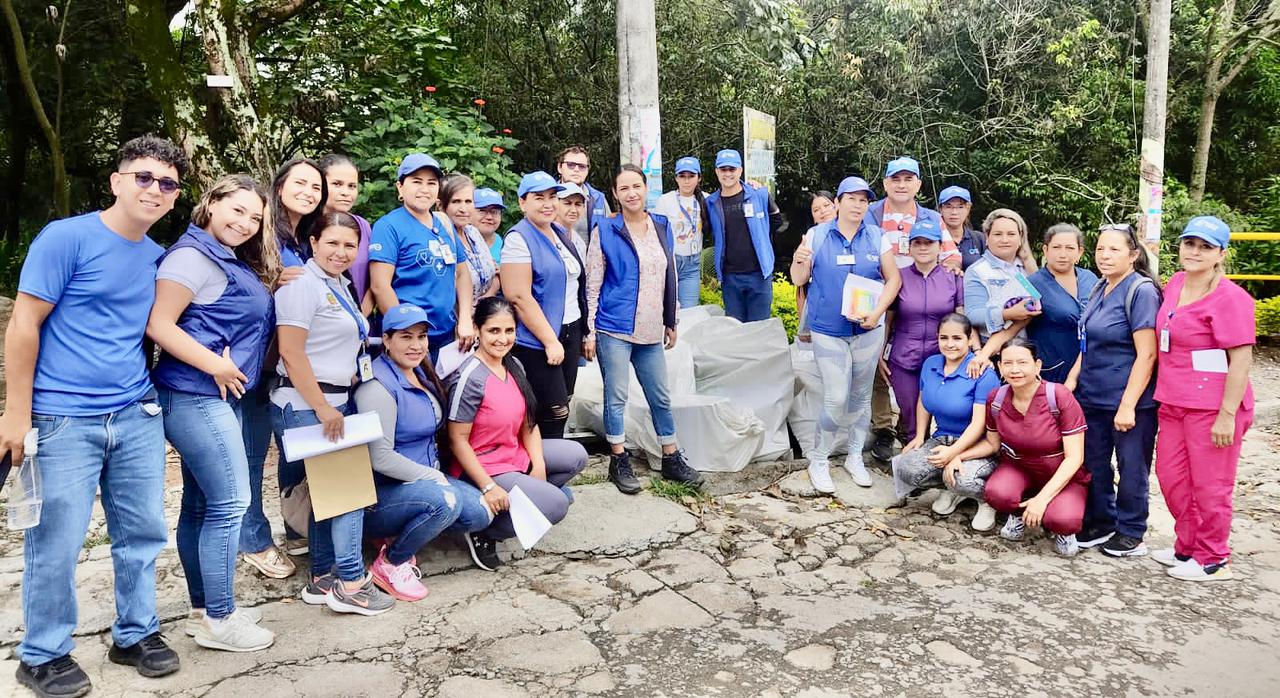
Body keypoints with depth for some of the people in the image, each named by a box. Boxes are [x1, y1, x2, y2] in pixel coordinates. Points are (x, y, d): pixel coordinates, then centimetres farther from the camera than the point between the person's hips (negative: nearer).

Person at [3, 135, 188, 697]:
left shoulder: (156, 256, 10)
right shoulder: (66, 237, -8)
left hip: (137, 417, 6)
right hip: (63, 420, -6)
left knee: (143, 533, 12)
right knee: (56, 545, 3)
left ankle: (136, 634, 29)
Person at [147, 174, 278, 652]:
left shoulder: (236, 264, 16)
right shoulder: (193, 256, -11)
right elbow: (158, 325, -18)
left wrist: (230, 372, 6)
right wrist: (216, 366, -19)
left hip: (216, 397, 10)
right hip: (195, 396, -10)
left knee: (200, 505, 14)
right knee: (231, 502, -7)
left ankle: (204, 608, 24)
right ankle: (218, 621, 3)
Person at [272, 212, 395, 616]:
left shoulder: (339, 285, 15)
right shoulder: (303, 285, -13)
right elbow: (291, 354, -20)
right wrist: (323, 408, -20)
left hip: (332, 402, 9)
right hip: (305, 406, -9)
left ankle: (322, 579, 22)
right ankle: (350, 583, 2)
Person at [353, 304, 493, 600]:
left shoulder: (421, 373, 8)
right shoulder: (379, 387, -20)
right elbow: (381, 459, -24)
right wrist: (434, 477, -18)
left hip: (427, 476, 9)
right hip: (382, 492, -9)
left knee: (480, 514, -9)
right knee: (446, 501, -34)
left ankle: (403, 535, 10)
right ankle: (389, 564, -9)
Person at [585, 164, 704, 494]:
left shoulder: (662, 227, 9)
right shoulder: (606, 230, -4)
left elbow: (669, 278, 15)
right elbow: (592, 286, -4)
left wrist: (671, 323, 15)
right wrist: (589, 332, -7)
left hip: (650, 331, 4)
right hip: (614, 329, -4)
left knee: (661, 398, 11)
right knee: (616, 397, 1)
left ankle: (671, 459, 23)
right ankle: (619, 462, 15)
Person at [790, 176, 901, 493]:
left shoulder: (877, 237, 2)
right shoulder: (817, 235, -2)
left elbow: (894, 278, 3)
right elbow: (799, 280, 2)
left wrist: (877, 312, -11)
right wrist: (799, 263, -21)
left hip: (868, 329, 3)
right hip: (828, 331, -2)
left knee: (861, 397, 13)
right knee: (836, 400, -7)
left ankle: (855, 458, 30)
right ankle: (818, 460, 12)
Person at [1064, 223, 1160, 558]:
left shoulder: (1141, 291, -14)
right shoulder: (1099, 289, 9)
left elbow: (1146, 355, -18)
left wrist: (1128, 405, -21)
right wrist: (1072, 380, 7)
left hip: (1130, 401, -7)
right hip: (1093, 397, 7)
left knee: (1131, 467, 7)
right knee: (1094, 463, 15)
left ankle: (1130, 533, 23)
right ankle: (1100, 523, 31)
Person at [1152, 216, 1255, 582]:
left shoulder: (1230, 298, -15)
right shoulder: (1175, 284, 8)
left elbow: (1242, 359, -17)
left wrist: (1227, 414, -20)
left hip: (1212, 408, -8)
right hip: (1173, 403, 8)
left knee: (1210, 485, 4)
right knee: (1171, 477, 16)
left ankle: (1213, 561, 20)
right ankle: (1187, 547, 33)